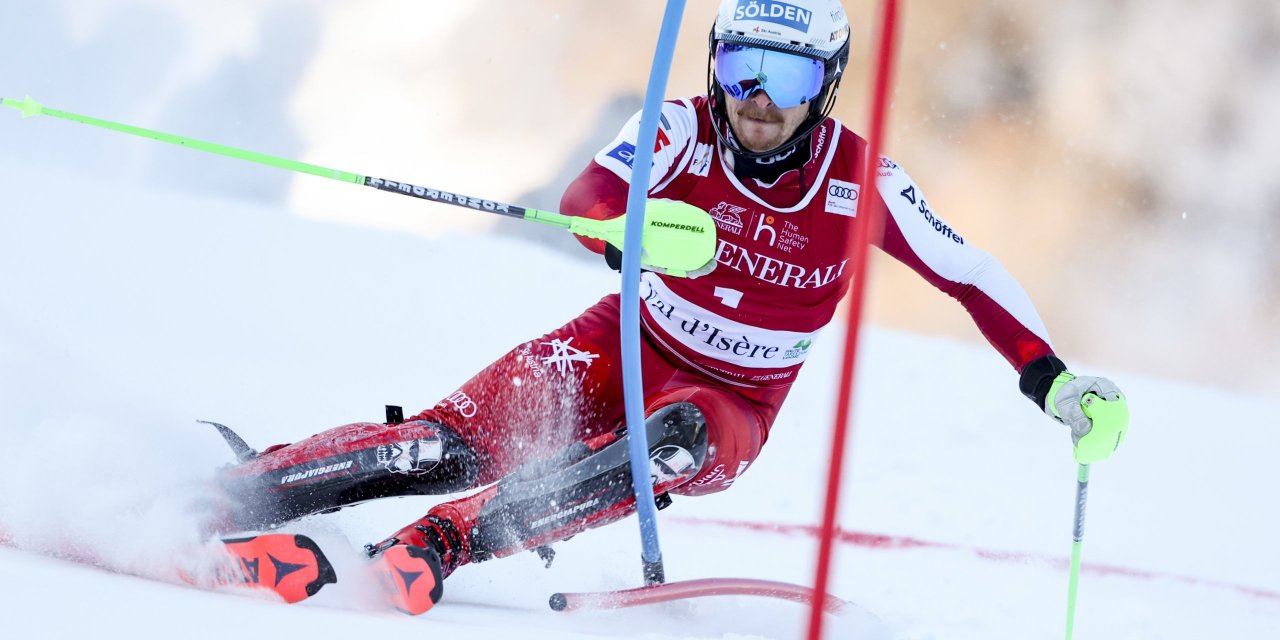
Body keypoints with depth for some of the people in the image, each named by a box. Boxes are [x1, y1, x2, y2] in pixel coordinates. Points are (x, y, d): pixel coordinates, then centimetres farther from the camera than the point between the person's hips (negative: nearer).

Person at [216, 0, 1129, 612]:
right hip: (631, 346, 0)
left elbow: (971, 275, -6)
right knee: (463, 439, -24)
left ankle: (428, 551, -44)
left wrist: (1055, 382, -16)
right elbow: (583, 205, -32)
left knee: (672, 446, -36)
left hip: (732, 407, 0)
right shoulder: (683, 132, -16)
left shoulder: (862, 183, -14)